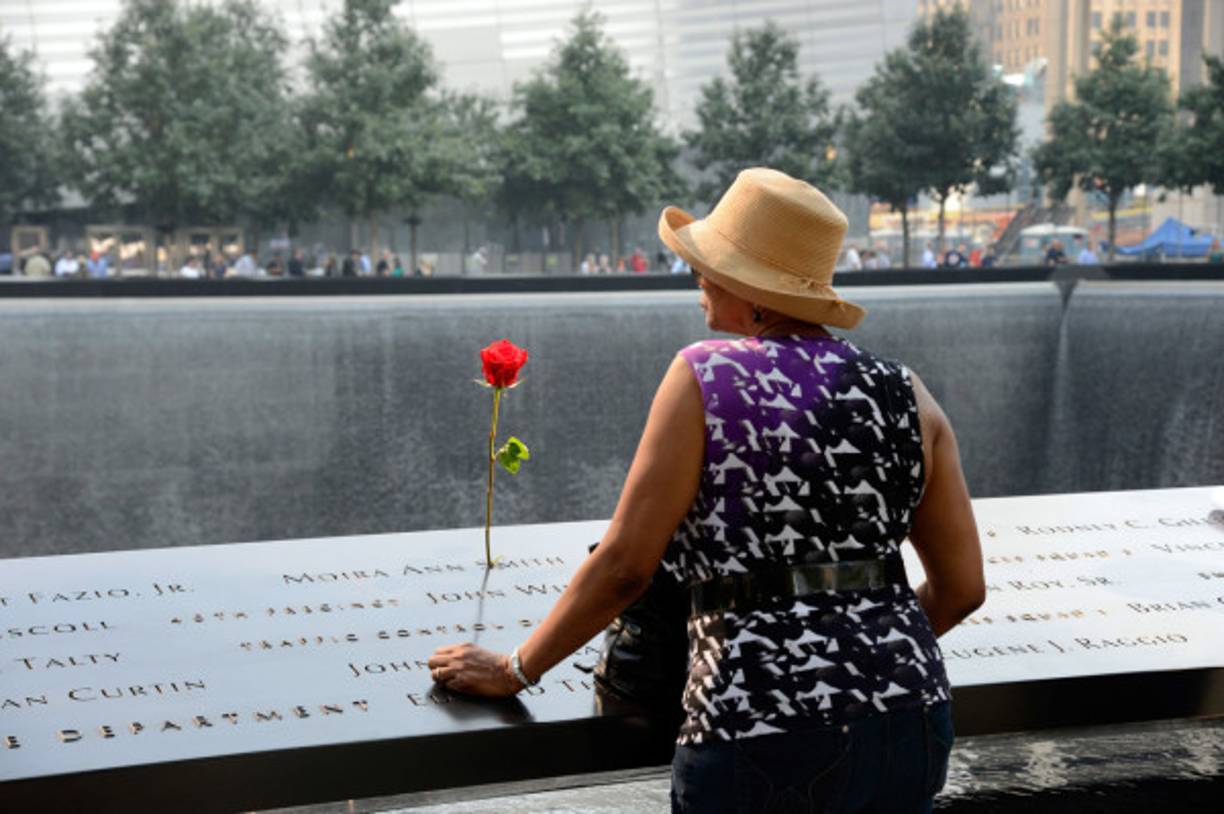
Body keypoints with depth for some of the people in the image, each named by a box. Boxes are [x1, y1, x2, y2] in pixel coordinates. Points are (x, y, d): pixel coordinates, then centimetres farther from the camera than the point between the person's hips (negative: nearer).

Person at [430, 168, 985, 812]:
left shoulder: (705, 378, -5)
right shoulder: (905, 393, 7)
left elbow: (624, 564, -6)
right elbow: (962, 586, 8)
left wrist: (516, 670, 6)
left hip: (764, 739, -5)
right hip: (910, 721, 5)